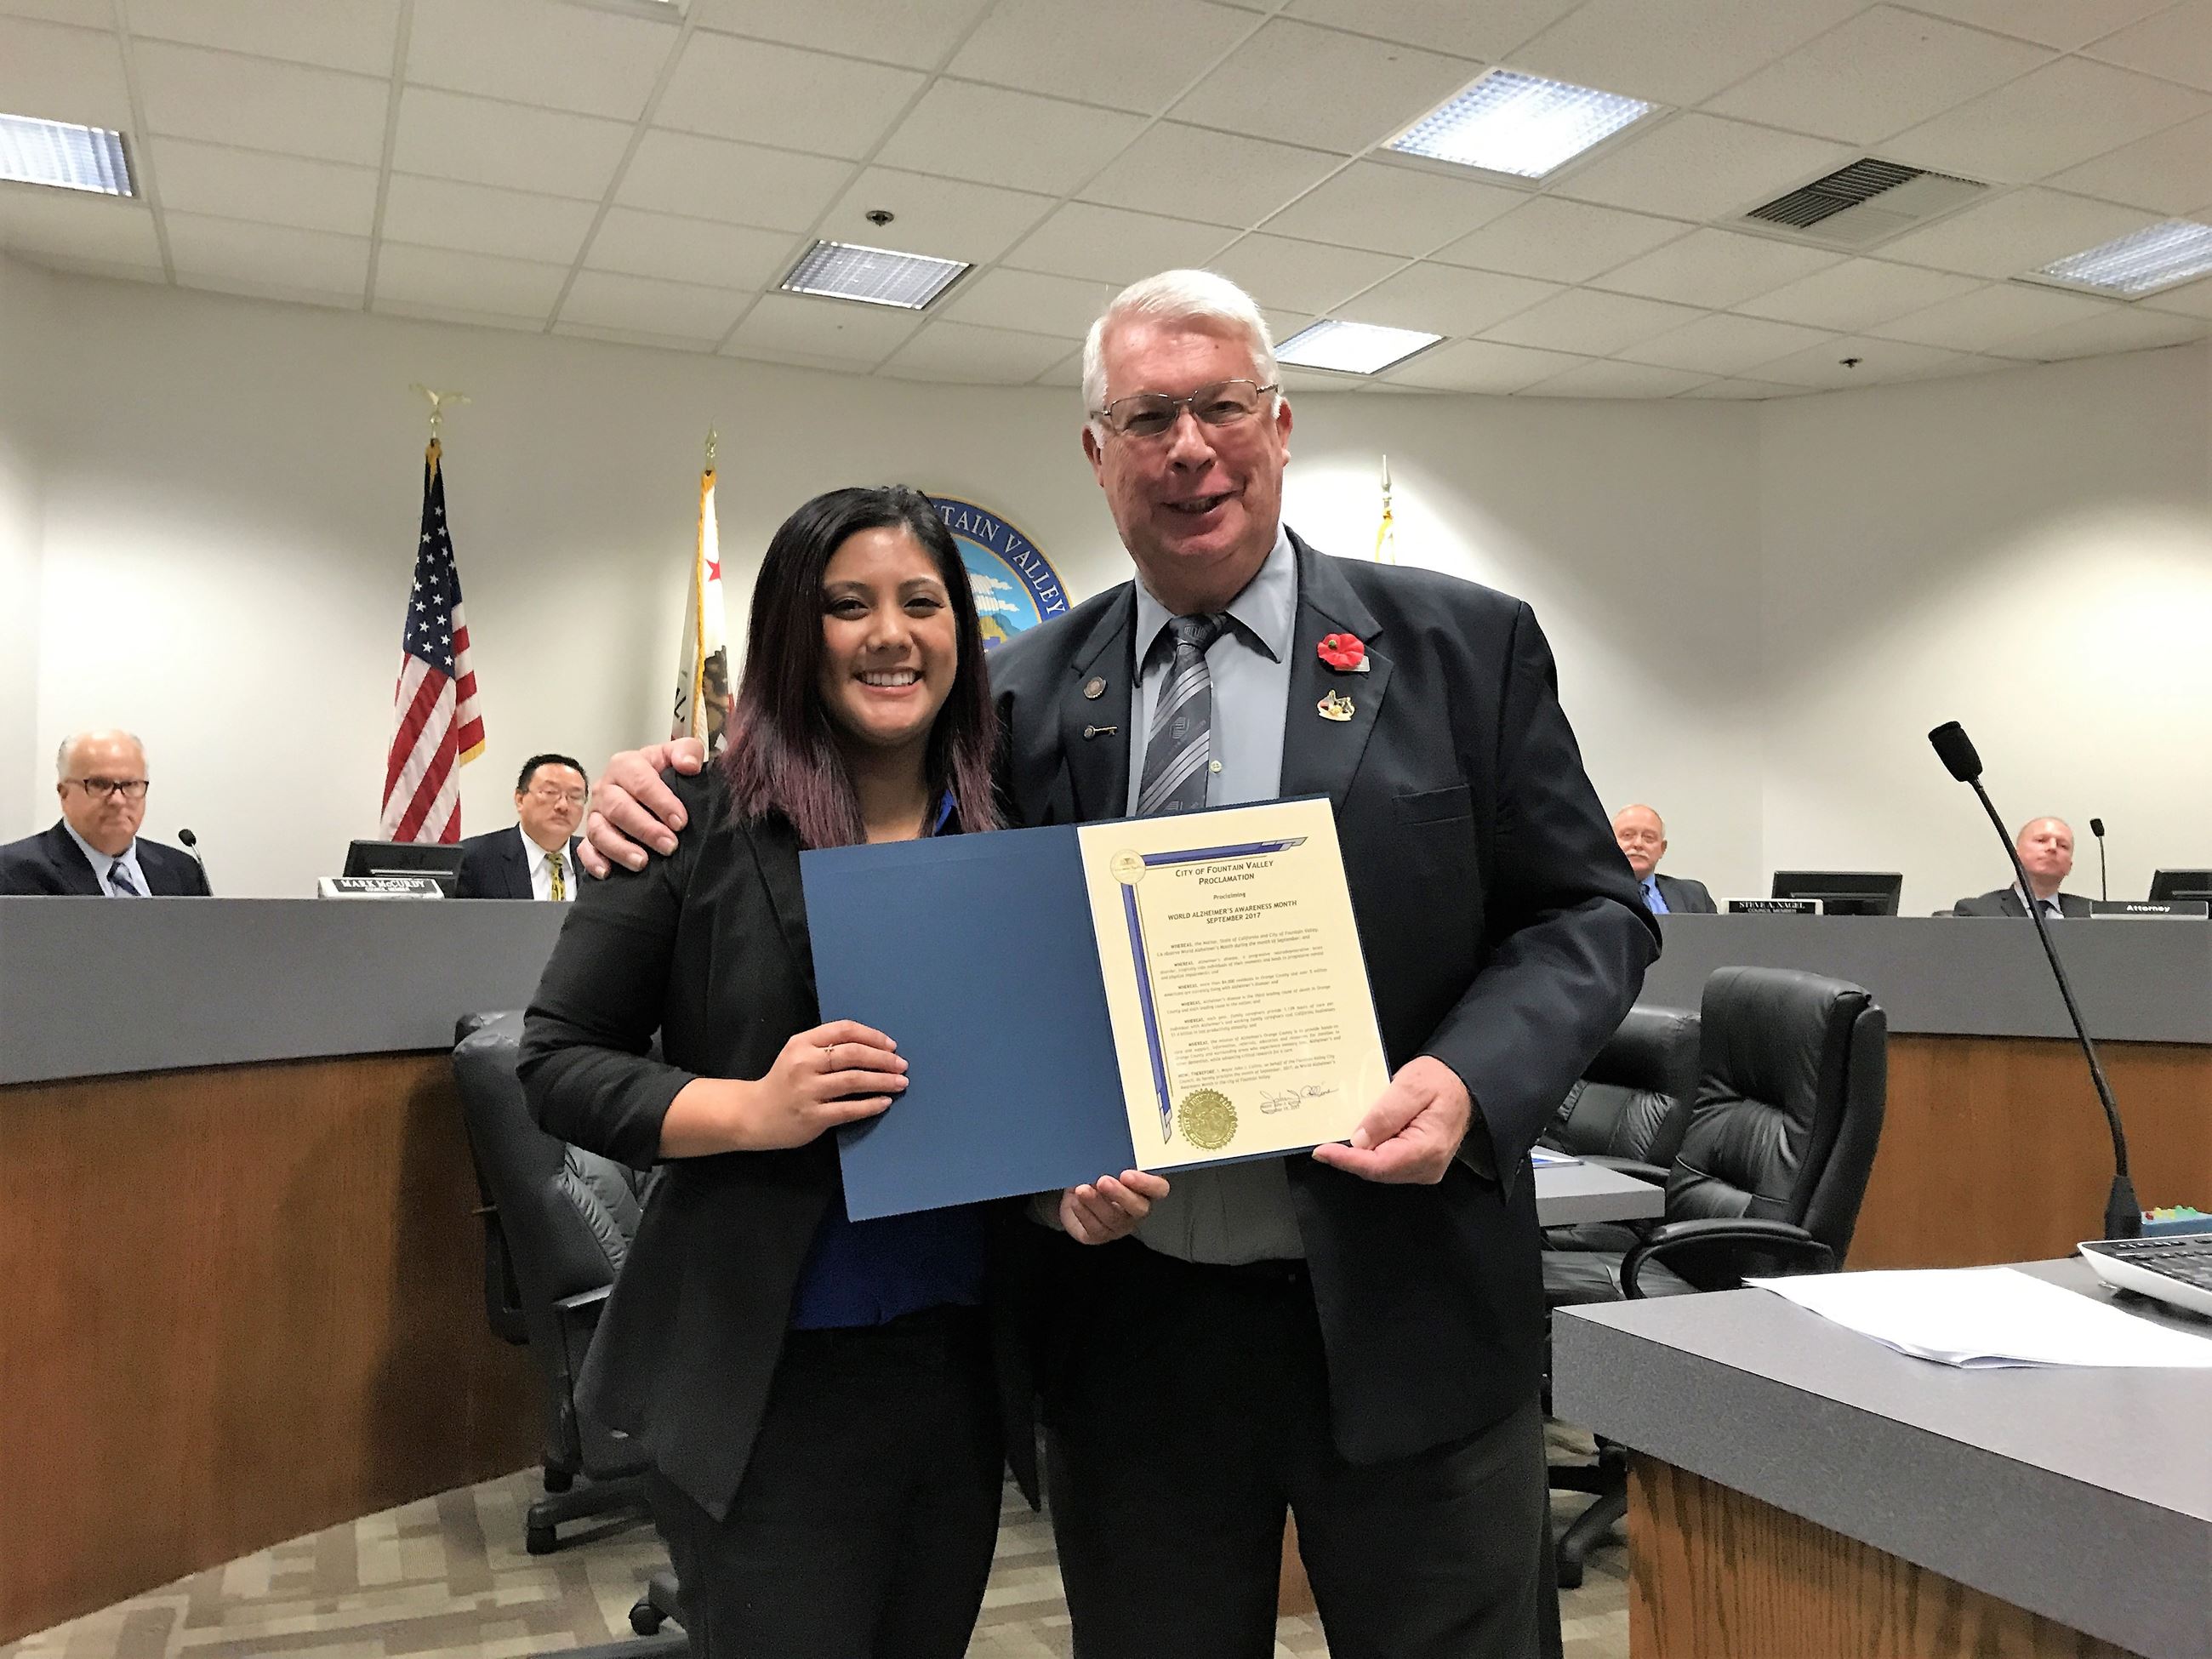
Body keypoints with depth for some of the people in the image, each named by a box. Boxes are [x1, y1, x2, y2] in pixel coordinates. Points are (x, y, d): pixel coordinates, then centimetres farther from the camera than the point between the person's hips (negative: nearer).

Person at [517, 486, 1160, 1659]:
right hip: (767, 1383, -4)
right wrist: (753, 1109, -22)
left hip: (964, 1367, 4)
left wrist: (1093, 1182, -10)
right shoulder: (704, 818, -8)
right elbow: (556, 1061, -6)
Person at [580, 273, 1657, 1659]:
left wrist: (1471, 1079, -18)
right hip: (1128, 1324, 2)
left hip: (1399, 1313, -1)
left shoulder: (1462, 648, -1)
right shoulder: (1028, 690, 4)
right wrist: (680, 791, -5)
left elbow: (1591, 911, 0)